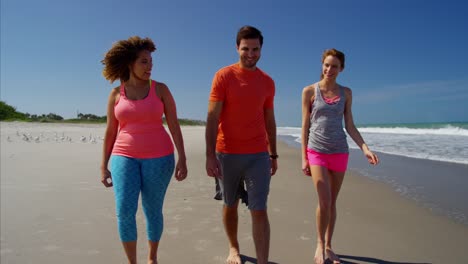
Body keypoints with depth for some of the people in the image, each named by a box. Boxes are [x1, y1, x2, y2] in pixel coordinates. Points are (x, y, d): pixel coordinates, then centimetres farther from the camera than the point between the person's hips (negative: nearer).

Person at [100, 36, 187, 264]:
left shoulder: (161, 89, 0)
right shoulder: (116, 94, 4)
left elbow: (174, 126, -3)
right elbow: (110, 132, 8)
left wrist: (182, 159, -10)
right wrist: (104, 167, 5)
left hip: (158, 157, -1)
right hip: (125, 158, 1)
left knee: (153, 211, 6)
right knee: (124, 212, -9)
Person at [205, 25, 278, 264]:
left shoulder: (267, 82, 7)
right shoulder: (223, 76, -4)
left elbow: (269, 120, 13)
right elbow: (212, 118, -9)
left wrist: (273, 155, 13)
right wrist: (210, 155, -15)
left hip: (258, 155, 2)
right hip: (227, 154, -1)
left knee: (259, 211, -4)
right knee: (230, 205, 15)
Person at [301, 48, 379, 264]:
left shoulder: (345, 93, 8)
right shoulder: (309, 91, -1)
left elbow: (350, 126, 9)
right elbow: (305, 126, -1)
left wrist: (365, 148, -5)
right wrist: (303, 157, -4)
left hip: (339, 152, 3)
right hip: (316, 151, -3)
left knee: (332, 202, 8)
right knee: (324, 200, -12)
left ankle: (328, 246, 24)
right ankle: (320, 244, 11)